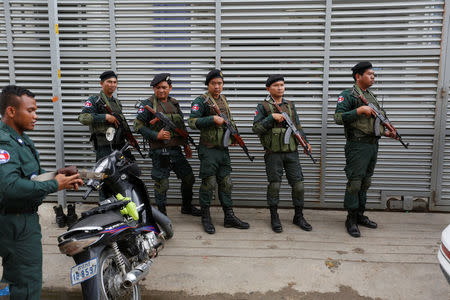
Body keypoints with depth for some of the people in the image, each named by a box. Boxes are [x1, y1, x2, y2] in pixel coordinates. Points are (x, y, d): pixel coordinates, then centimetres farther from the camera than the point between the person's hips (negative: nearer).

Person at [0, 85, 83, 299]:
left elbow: (33, 173, 17)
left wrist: (61, 177, 0)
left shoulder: (20, 138, 12)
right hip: (18, 225, -11)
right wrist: (54, 185, -28)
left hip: (20, 220, 11)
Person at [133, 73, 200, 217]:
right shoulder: (148, 104, -4)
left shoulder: (174, 103, 14)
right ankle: (161, 213, 19)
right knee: (162, 183, 0)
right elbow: (138, 125, -9)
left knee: (189, 178, 13)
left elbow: (182, 126, 22)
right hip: (159, 151, -6)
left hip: (176, 149, 6)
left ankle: (187, 206, 34)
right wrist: (156, 135, -18)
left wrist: (186, 144, 20)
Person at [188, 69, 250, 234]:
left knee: (226, 183, 10)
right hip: (209, 150, -7)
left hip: (224, 149, 7)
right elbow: (192, 121, -18)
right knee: (209, 184, -1)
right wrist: (213, 119, -24)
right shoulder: (201, 100, -7)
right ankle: (205, 218, 13)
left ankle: (229, 216, 19)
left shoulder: (224, 100, 15)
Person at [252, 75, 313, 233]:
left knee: (298, 184, 3)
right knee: (274, 185, 2)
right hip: (273, 153, -4)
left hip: (292, 152, 4)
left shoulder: (290, 105, 14)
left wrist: (305, 141, 5)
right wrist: (272, 117, -16)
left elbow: (298, 126, 18)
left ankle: (298, 217, 19)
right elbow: (256, 128, -7)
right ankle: (274, 218, 17)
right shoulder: (263, 106, 0)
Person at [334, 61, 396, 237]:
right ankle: (351, 220, 6)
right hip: (358, 146, -8)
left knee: (365, 182, 14)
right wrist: (359, 110, -22)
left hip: (373, 145, 8)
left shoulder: (371, 96, 19)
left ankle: (360, 215, 25)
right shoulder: (348, 95, -7)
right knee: (354, 183, -4)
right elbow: (338, 118, -18)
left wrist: (386, 132, 13)